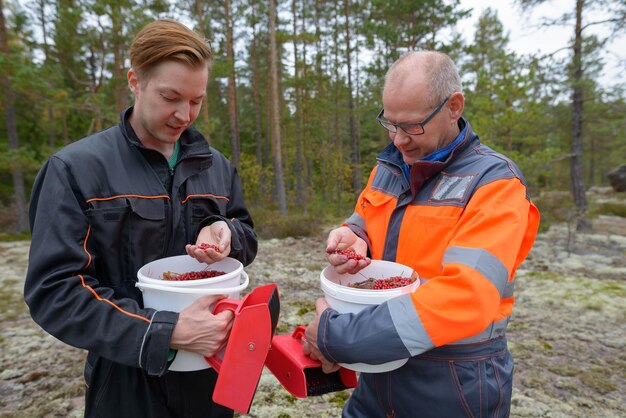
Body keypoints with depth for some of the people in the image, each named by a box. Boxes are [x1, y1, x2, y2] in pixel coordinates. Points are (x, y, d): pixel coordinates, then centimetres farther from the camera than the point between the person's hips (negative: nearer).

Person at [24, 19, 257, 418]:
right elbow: (53, 290, -16)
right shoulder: (75, 169, -11)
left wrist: (226, 233, -15)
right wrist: (166, 332, -27)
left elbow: (247, 238, 9)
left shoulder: (217, 166, 2)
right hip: (130, 380, -4)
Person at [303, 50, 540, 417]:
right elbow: (362, 224, 12)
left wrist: (340, 337, -30)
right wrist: (351, 239, -13)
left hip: (454, 387, -5)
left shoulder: (495, 182, -18)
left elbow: (464, 297, -29)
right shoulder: (389, 167, 1)